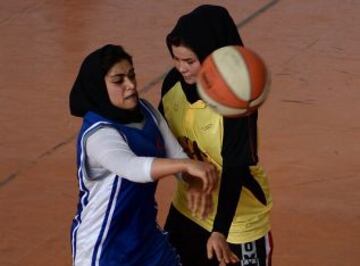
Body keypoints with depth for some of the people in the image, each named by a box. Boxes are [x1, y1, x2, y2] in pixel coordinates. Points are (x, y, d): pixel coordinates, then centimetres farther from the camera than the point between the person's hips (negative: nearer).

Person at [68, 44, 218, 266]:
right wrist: (188, 165, -58)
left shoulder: (145, 112, -2)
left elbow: (175, 154, -4)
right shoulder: (98, 134, -27)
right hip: (103, 246, -8)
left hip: (144, 232, 8)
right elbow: (132, 167, -45)